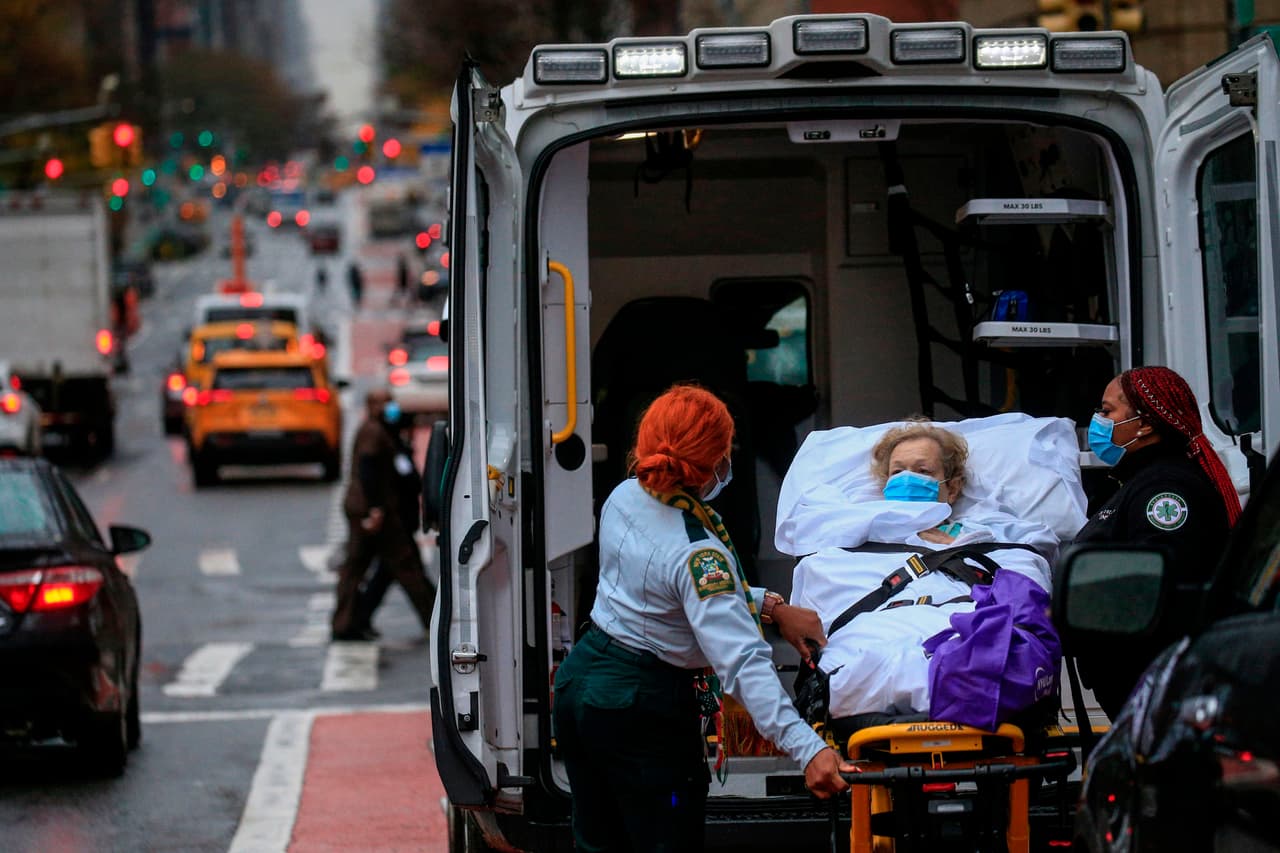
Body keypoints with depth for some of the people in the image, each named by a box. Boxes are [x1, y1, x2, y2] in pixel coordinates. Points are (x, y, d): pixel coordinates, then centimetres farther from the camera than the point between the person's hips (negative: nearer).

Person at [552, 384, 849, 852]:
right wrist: (807, 748, -39)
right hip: (642, 709, -8)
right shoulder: (697, 553, -27)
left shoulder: (625, 498, -2)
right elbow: (742, 662, -35)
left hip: (578, 680, 8)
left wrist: (769, 605, -1)